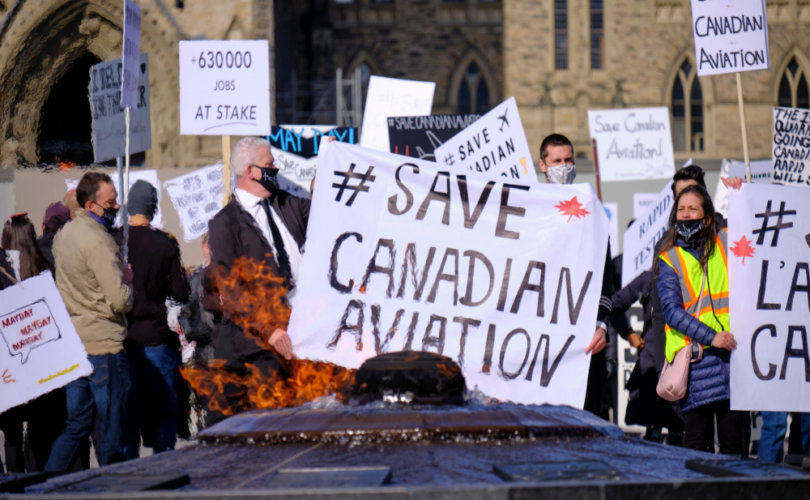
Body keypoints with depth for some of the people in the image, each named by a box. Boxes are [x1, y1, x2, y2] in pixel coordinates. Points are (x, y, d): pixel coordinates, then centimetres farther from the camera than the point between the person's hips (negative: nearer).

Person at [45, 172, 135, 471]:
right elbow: (120, 300, -22)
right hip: (103, 345, -9)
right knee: (113, 430, -2)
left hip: (72, 342, 9)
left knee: (77, 425, 15)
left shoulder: (64, 234, 12)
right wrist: (128, 280, 0)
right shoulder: (97, 241, -17)